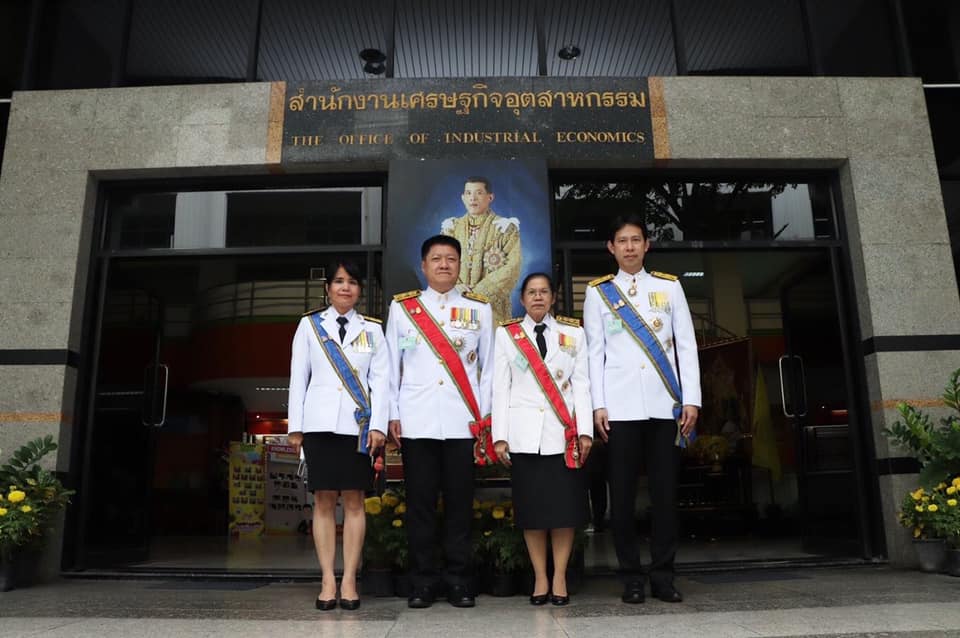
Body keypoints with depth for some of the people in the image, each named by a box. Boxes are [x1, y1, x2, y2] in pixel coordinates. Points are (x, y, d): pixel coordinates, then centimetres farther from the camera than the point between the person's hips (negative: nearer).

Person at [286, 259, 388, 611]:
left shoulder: (372, 329, 10)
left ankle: (349, 580, 9)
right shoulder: (309, 325, 9)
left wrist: (378, 424, -6)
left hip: (358, 424, 0)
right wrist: (295, 425, 1)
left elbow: (381, 380, 4)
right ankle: (328, 581, 10)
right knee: (323, 500, 2)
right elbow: (298, 377, 6)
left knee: (354, 500, 2)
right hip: (319, 422, 0)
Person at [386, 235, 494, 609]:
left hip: (463, 422, 0)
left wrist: (485, 415, 3)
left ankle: (459, 581, 15)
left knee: (459, 501, 4)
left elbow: (487, 366, 9)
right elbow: (391, 365, 9)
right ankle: (423, 581, 15)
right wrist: (392, 415, 3)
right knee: (420, 502, 4)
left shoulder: (479, 309, 10)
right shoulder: (401, 307, 9)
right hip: (416, 421, 0)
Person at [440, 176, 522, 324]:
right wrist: (454, 285, -12)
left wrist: (480, 291, -14)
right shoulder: (451, 227, 13)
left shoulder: (505, 227, 1)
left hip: (492, 305, -3)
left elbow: (512, 267, -8)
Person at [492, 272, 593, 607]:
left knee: (564, 504, 0)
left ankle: (560, 578, 12)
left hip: (563, 432, 1)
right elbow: (500, 387, 4)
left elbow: (582, 384, 6)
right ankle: (540, 578, 13)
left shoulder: (573, 333, 10)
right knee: (531, 506, 2)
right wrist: (499, 436, -2)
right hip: (524, 433, 0)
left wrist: (585, 430, -3)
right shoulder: (506, 334, 8)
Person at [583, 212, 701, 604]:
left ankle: (662, 575, 13)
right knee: (623, 493, 2)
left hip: (665, 403, 1)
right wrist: (598, 404, -3)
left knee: (665, 490, 3)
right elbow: (594, 352, 4)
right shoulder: (598, 292, 9)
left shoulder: (669, 286, 11)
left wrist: (691, 399, 0)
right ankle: (632, 576, 11)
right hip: (620, 406, -1)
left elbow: (686, 345, 8)